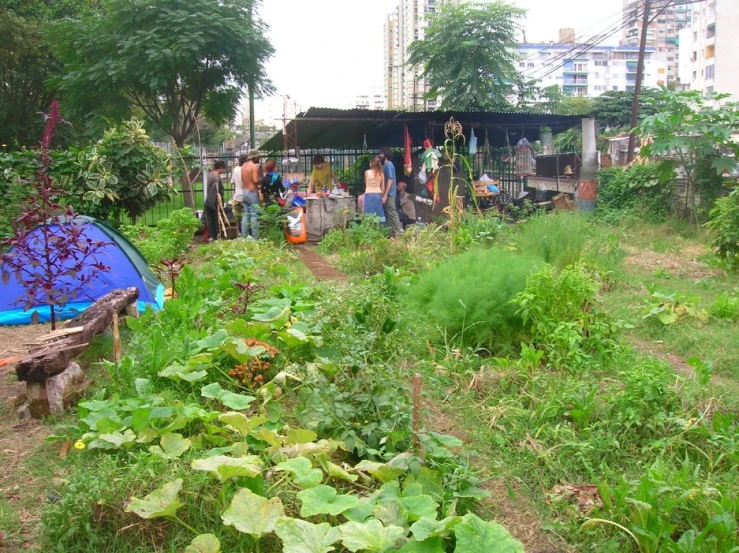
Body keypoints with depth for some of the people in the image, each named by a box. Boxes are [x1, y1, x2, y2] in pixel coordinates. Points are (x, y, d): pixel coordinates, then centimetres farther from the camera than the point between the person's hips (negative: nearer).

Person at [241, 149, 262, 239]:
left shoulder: (243, 166, 13)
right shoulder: (255, 166, -12)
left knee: (246, 215, 12)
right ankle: (255, 237, -7)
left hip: (244, 192, 8)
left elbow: (243, 180, 16)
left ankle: (244, 236, 13)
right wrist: (262, 180, -2)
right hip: (252, 192, -8)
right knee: (255, 216, -6)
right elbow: (256, 180, -22)